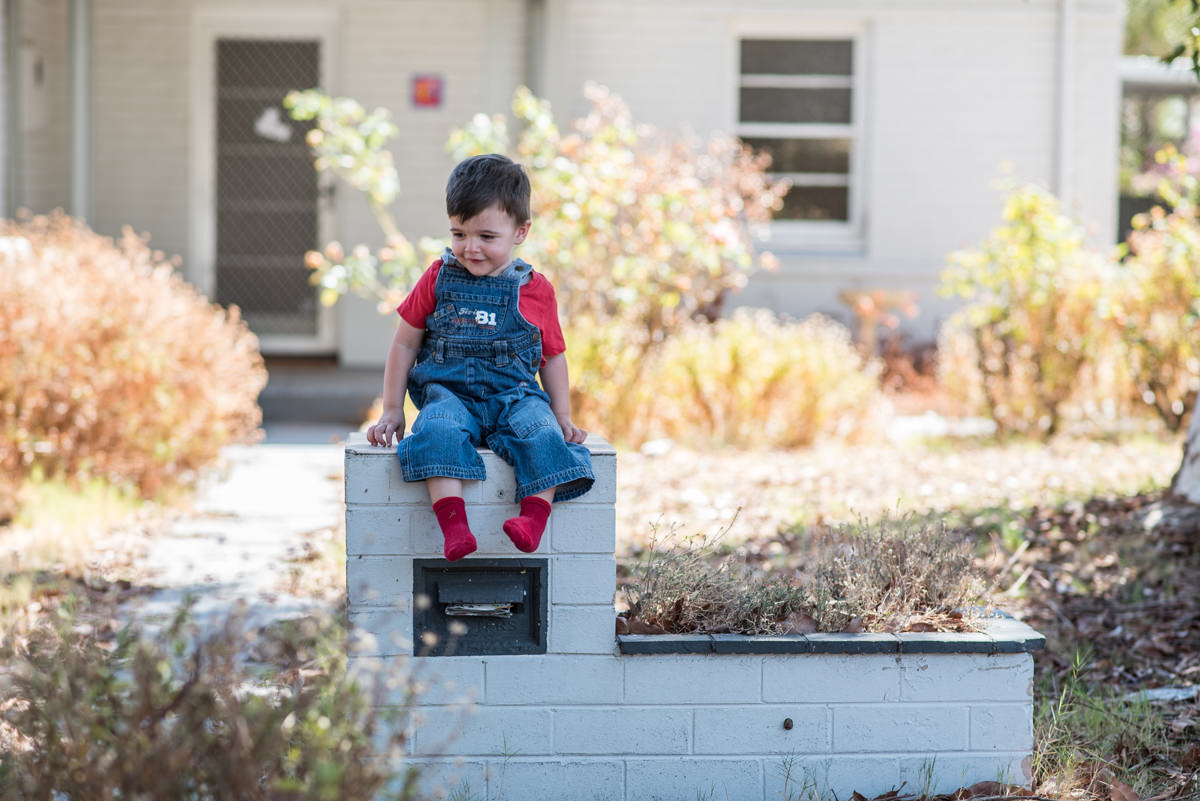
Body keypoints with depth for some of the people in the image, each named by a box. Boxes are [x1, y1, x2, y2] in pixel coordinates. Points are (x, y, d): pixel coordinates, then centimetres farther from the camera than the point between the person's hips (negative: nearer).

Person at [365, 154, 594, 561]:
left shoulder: (536, 291, 8)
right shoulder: (439, 279, 8)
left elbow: (552, 357, 18)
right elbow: (404, 344, 13)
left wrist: (562, 417, 9)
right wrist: (391, 411, 9)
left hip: (513, 395, 1)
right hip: (449, 393, -1)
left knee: (542, 434, -33)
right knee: (439, 431, -36)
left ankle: (535, 517, -44)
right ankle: (454, 525, -48)